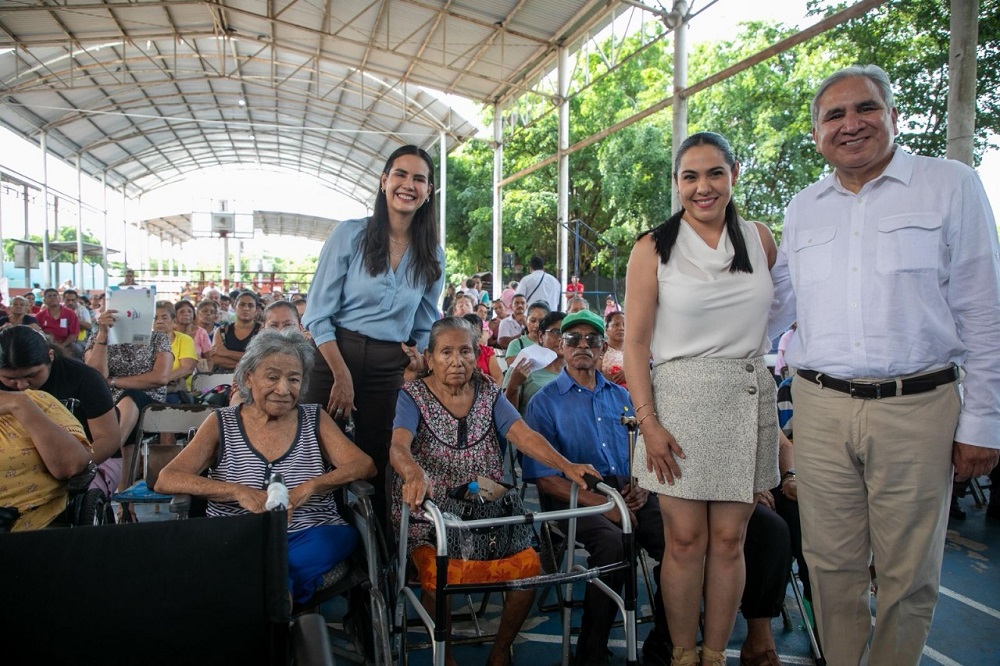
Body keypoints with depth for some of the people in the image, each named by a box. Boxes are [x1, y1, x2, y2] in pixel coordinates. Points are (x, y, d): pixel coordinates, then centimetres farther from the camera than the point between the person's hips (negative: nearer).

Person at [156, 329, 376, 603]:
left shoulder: (315, 419, 12)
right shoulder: (222, 424, 10)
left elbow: (364, 465, 0)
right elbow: (165, 480, -2)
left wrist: (308, 488, -17)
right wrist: (239, 491, -17)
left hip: (308, 536, 3)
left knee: (342, 537, -33)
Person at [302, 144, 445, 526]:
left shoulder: (432, 255, 7)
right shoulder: (351, 234, -4)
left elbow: (426, 325, 16)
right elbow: (318, 314, -6)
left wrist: (420, 353, -5)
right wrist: (342, 375, -14)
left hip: (390, 368, 3)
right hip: (336, 355, -2)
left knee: (376, 462, 11)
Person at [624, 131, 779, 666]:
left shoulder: (760, 240, 9)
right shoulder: (654, 249, -1)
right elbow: (635, 341, -4)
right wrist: (648, 421, -11)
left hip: (748, 401, 3)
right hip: (679, 401, -2)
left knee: (729, 540, 8)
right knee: (685, 540, 2)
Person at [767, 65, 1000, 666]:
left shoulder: (951, 184, 1)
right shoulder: (802, 209, 11)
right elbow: (781, 306, 19)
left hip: (917, 408, -2)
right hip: (820, 408, 3)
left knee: (909, 575, 10)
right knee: (832, 564, 12)